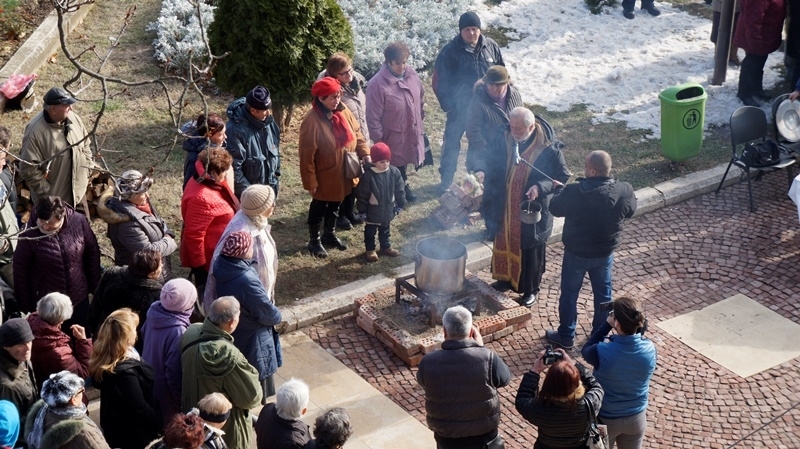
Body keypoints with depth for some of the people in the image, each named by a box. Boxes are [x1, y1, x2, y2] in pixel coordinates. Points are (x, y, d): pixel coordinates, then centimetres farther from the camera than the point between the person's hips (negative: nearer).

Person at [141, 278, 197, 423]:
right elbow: (174, 373, -27)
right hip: (166, 397, -7)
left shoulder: (154, 314, -10)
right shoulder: (178, 332, -33)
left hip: (149, 389, 7)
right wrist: (183, 403, -13)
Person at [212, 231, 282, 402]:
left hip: (231, 336, 8)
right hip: (251, 343, -8)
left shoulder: (221, 266, -12)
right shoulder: (247, 280, -36)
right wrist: (277, 316, -2)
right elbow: (269, 314, -23)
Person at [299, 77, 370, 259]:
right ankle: (314, 241, 34)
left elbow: (356, 133, 6)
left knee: (334, 205, 25)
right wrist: (310, 182, -18)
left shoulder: (343, 111, -7)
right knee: (319, 208, 14)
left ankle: (330, 234, 47)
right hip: (325, 176, -6)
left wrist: (365, 153, -8)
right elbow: (307, 156, -22)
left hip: (343, 174, 6)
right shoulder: (312, 121, -28)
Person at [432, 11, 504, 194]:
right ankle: (446, 182, 18)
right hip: (459, 108, -3)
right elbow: (439, 80, -11)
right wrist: (447, 104, -14)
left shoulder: (491, 46, -5)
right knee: (451, 144, 5)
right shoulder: (450, 51, -15)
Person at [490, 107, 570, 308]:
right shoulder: (507, 139, -11)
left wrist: (540, 187, -28)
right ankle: (505, 278, 45)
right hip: (507, 207, 5)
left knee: (530, 250, 12)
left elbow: (563, 178, -14)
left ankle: (530, 289, 32)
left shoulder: (549, 149, -25)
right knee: (505, 243, 21)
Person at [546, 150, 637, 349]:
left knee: (569, 294, 16)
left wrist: (561, 192, 9)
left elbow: (555, 208, -11)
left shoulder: (575, 192, -29)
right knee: (603, 294, 22)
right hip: (605, 253, 3)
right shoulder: (624, 192, -18)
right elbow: (630, 211, 3)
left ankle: (566, 337, 29)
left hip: (576, 253, -3)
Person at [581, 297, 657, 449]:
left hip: (606, 419, -3)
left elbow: (586, 351, -8)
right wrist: (638, 328, -8)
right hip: (637, 418, 3)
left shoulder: (602, 352, -31)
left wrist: (607, 325, -12)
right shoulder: (649, 349, -20)